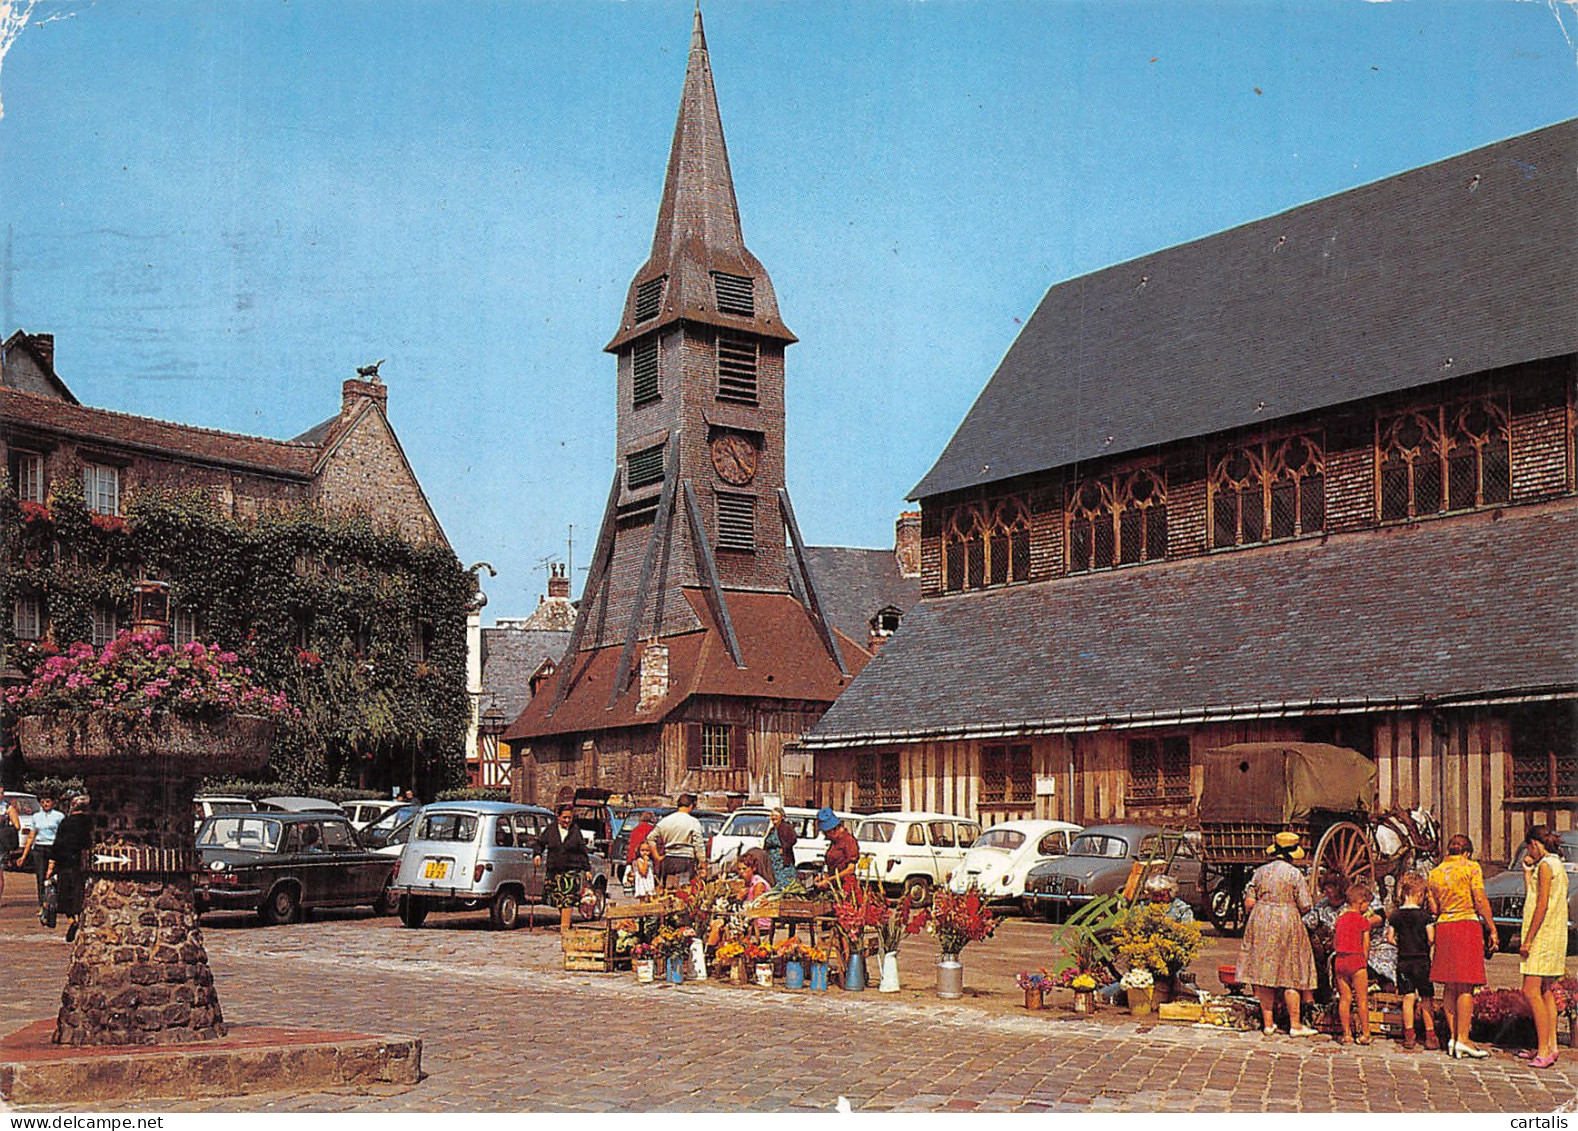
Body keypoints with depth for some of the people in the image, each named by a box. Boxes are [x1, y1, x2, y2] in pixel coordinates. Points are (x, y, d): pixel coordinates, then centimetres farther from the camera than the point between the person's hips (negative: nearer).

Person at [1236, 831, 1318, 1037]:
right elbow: (1305, 906, -8)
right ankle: (1295, 1024, 5)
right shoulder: (1295, 874, -6)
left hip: (1260, 922, 3)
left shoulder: (1260, 872, 3)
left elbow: (1249, 902, 0)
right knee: (1290, 974, 3)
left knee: (1264, 972, 7)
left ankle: (1268, 1023, 10)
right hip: (1287, 923, -3)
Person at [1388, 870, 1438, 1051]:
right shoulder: (1424, 915, -9)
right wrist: (1424, 946, 8)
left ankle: (1408, 1036, 5)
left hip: (1403, 961, 3)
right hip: (1422, 960, -3)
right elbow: (1431, 938, -13)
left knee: (1408, 997, 6)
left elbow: (1390, 938, 3)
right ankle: (1430, 1036, 7)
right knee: (1427, 999, 5)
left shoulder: (1396, 915, 2)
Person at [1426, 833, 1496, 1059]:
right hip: (1468, 925, -5)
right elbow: (1480, 900, -9)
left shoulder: (1435, 872, 12)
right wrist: (1492, 928, -3)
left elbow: (1434, 908, 10)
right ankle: (1463, 1039, -7)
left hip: (1443, 928, 5)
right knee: (1466, 987, -4)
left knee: (1450, 987, 9)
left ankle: (1453, 1036, 10)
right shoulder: (1471, 867, -2)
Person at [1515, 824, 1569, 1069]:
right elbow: (1529, 896, 22)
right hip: (1556, 935, 10)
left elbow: (1542, 905, -18)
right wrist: (1528, 870, 18)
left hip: (1542, 935, -10)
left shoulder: (1546, 865, -12)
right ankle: (1550, 1046, 14)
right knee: (1546, 993, 12)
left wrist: (1528, 940, -18)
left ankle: (1544, 1050, -13)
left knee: (1531, 991, -11)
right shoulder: (1557, 866, 17)